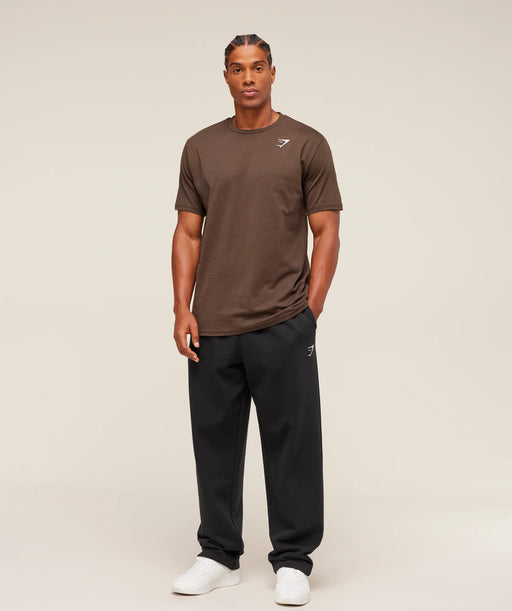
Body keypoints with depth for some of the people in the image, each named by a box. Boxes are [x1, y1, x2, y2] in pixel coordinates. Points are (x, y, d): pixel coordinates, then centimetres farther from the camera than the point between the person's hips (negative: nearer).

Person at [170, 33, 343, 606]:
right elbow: (188, 233, 9)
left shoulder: (306, 144, 2)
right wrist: (182, 310, 0)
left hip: (282, 326, -3)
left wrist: (310, 310, -8)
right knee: (215, 442, 10)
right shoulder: (201, 147, 10)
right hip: (213, 327, 3)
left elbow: (326, 232, 0)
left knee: (292, 445, 1)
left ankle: (293, 560, 13)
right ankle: (219, 555, 22)